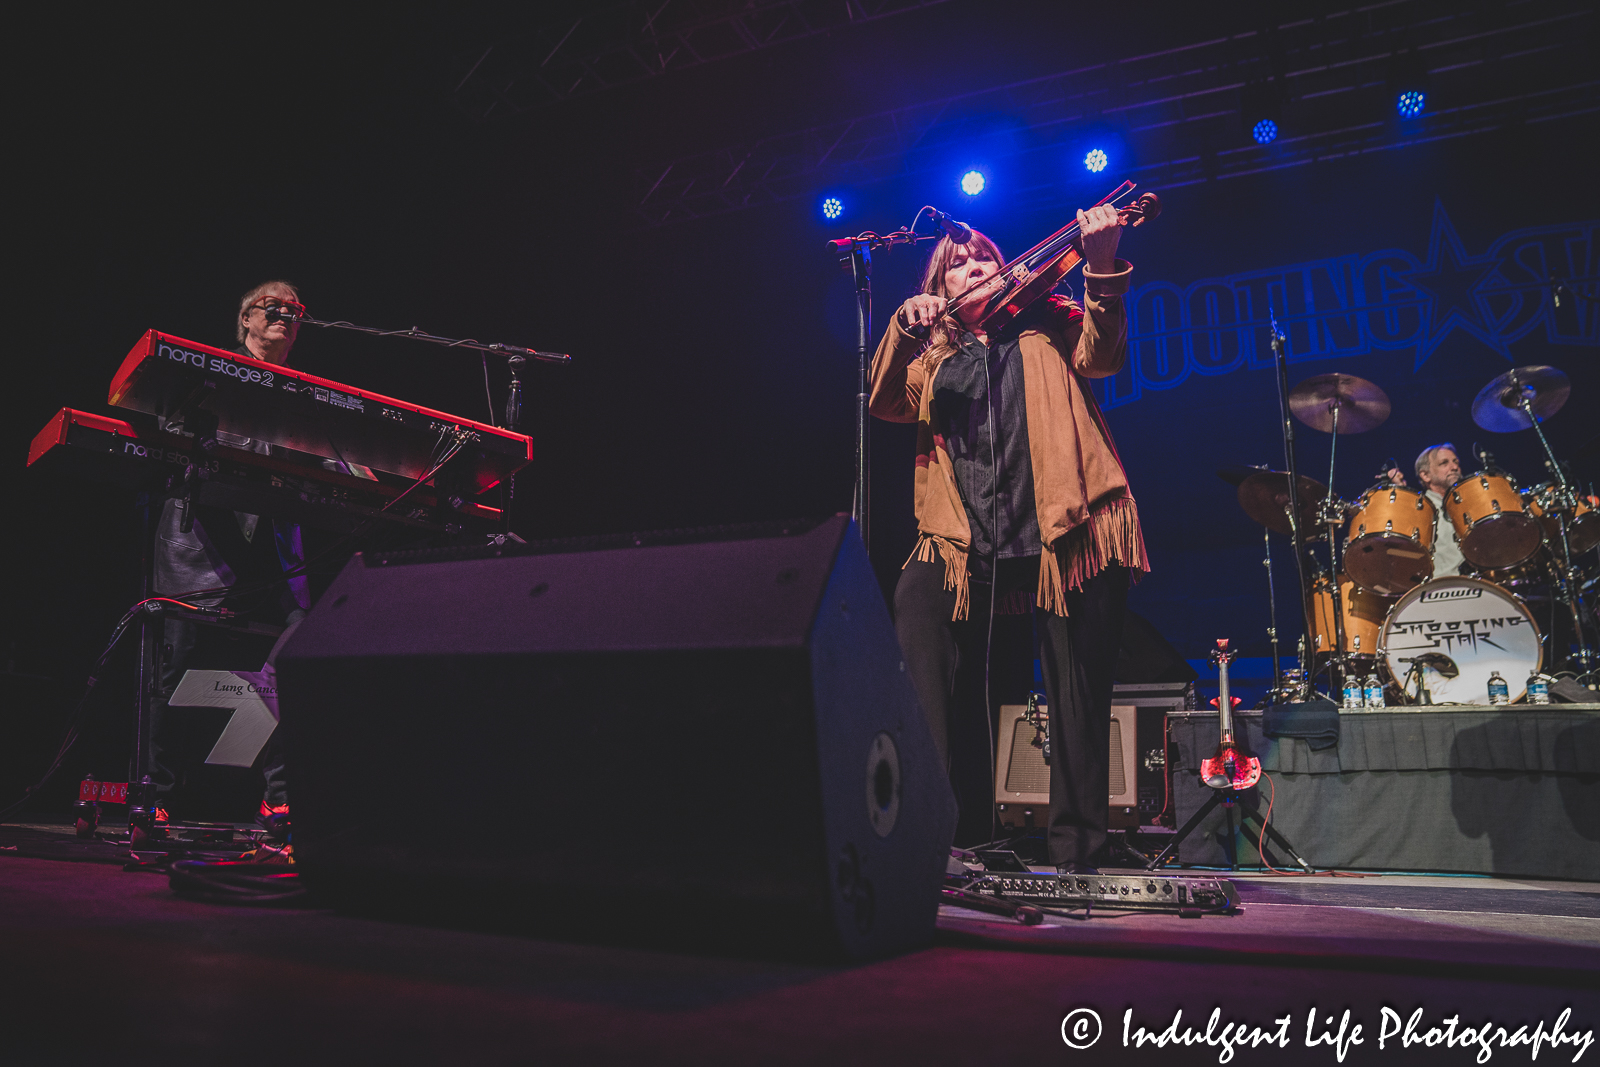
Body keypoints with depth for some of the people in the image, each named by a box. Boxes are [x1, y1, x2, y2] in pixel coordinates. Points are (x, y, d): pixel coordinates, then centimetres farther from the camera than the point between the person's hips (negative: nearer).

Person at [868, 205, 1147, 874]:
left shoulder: (1044, 323, 18)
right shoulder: (935, 355, 23)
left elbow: (1098, 356, -2)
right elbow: (885, 403, 7)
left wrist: (1101, 269, -17)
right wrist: (904, 327, -7)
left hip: (1065, 527, -1)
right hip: (968, 539, 2)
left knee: (1079, 689, -2)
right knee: (917, 599, -25)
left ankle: (1076, 849, 11)